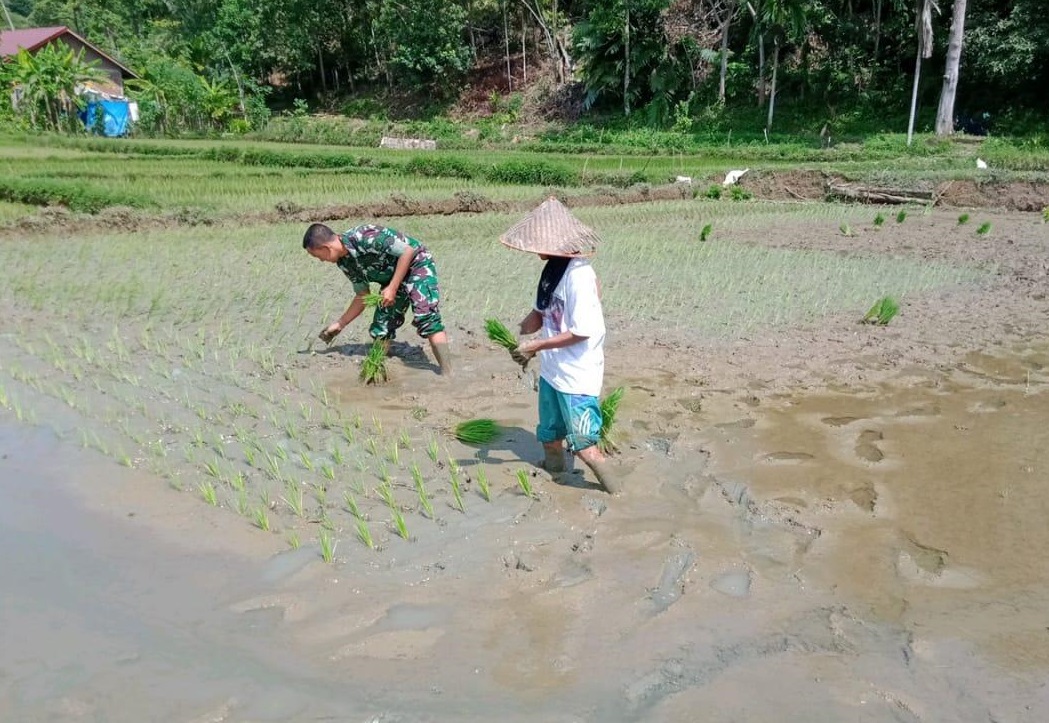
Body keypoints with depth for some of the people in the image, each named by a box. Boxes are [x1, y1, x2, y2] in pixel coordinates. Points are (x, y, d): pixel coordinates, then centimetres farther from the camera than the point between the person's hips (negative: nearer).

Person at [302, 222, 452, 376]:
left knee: (425, 317, -24)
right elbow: (363, 296, 9)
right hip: (392, 277, 9)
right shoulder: (344, 262, -2)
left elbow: (408, 251, -25)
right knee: (380, 328, 2)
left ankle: (447, 376, -26)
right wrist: (340, 324, 11)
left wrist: (392, 288, -25)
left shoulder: (364, 236, -28)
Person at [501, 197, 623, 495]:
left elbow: (581, 332, -24)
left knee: (585, 448, -4)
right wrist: (519, 334, -5)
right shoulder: (551, 269, 3)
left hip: (577, 377, -9)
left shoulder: (579, 276, -24)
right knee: (550, 438, 21)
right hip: (551, 372, 9)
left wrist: (535, 346, -19)